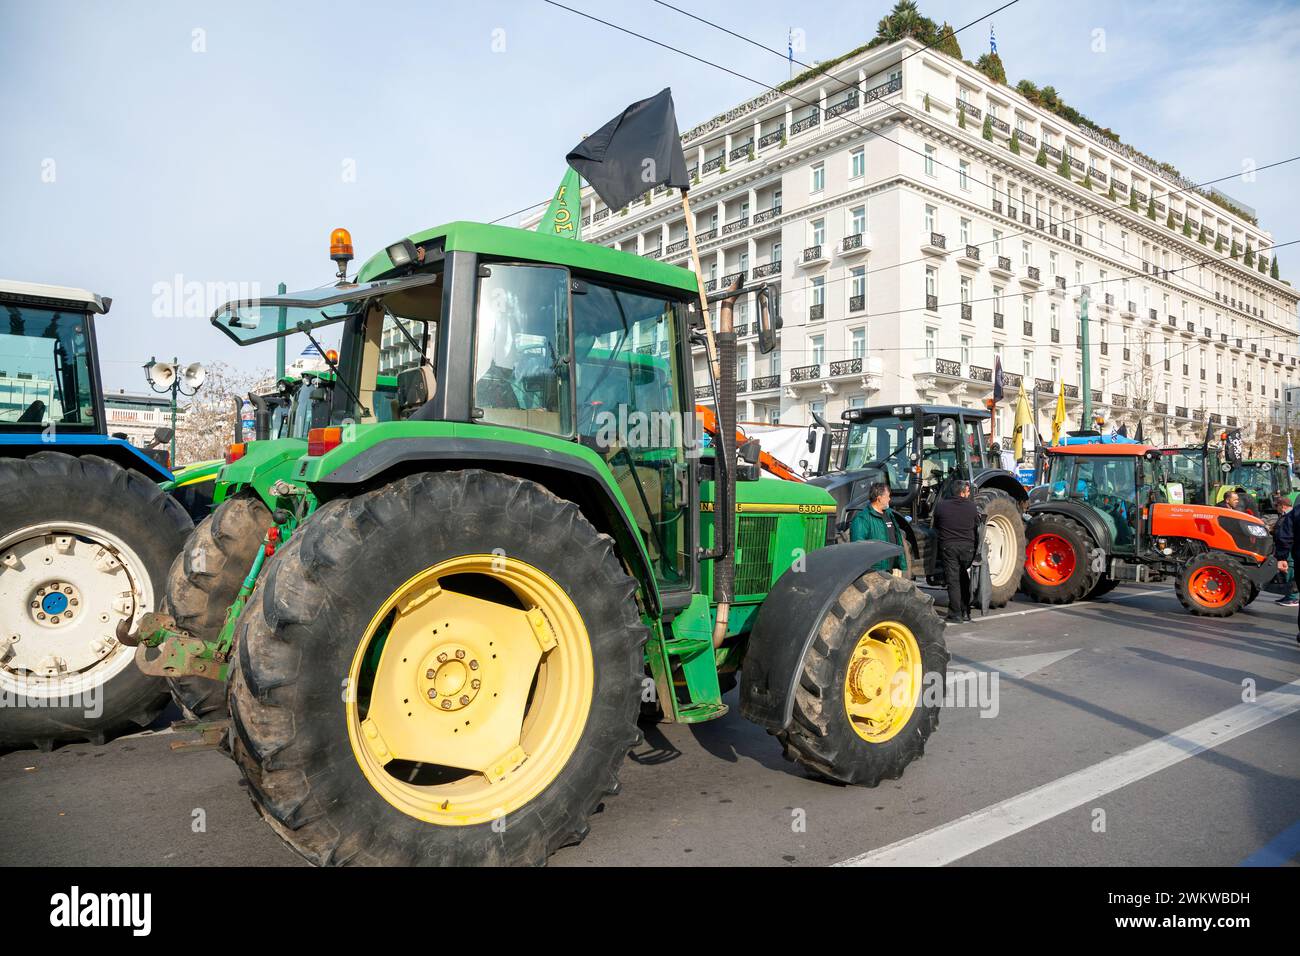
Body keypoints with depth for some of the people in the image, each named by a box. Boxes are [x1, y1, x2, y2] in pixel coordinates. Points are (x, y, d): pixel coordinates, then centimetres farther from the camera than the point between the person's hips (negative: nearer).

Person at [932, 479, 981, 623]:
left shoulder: (940, 506, -2)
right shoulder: (972, 506, -2)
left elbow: (935, 526, 10)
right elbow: (977, 527, 7)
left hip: (948, 547, -1)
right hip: (967, 547, 1)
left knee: (953, 580, 1)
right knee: (965, 580, 15)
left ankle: (956, 614, -1)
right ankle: (965, 612, 19)